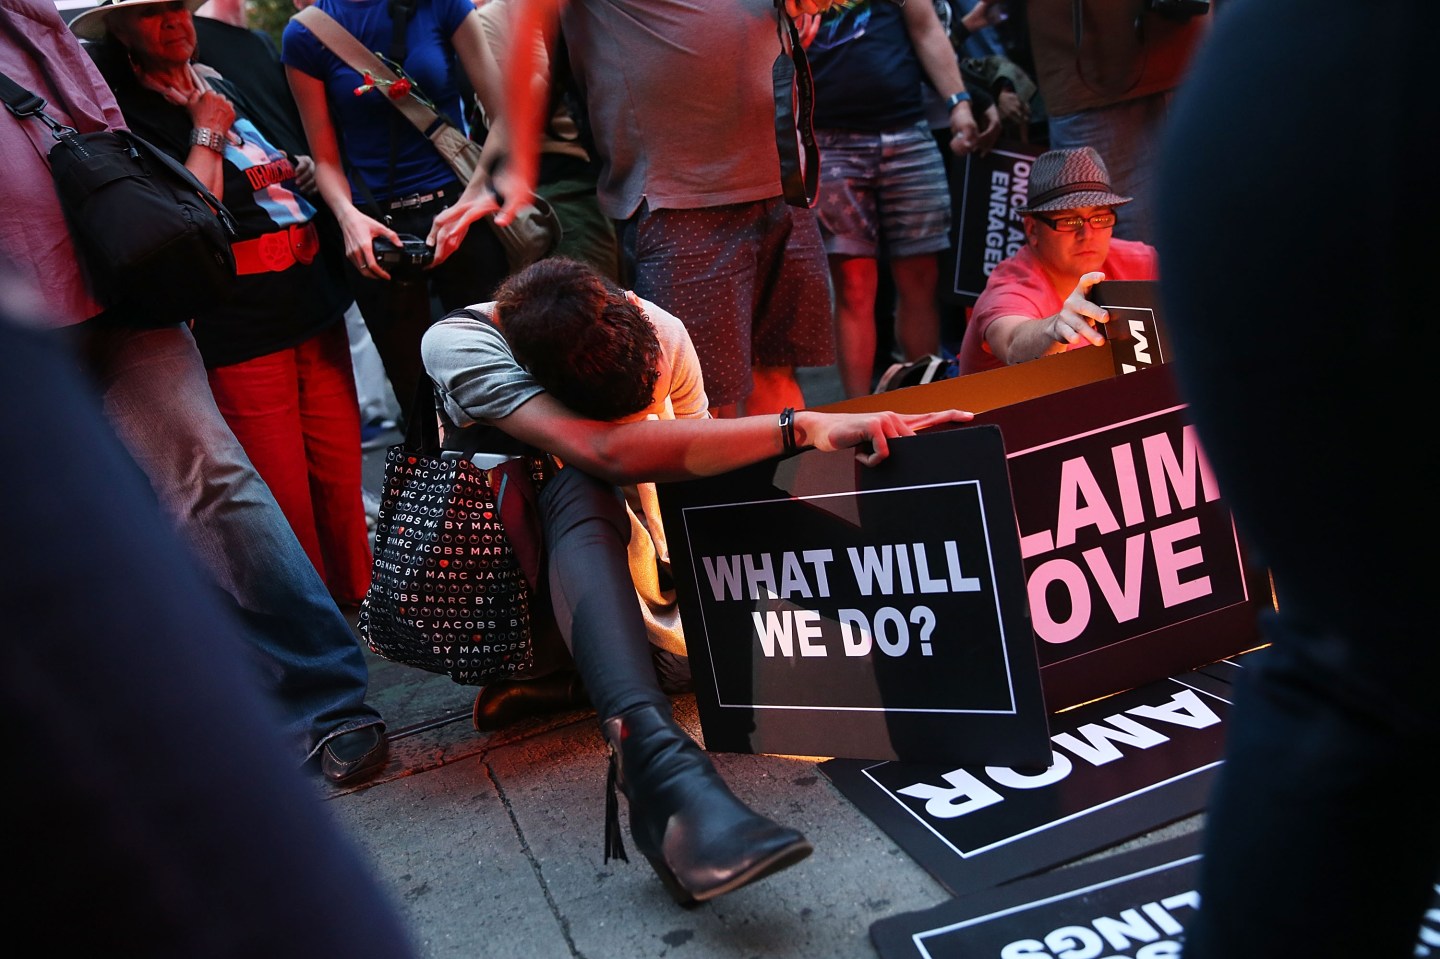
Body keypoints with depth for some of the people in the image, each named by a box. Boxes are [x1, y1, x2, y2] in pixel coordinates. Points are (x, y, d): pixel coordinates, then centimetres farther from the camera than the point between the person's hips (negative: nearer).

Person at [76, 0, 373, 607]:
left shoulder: (221, 86, 20)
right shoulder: (128, 110, -3)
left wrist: (300, 173, 13)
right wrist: (206, 130, -6)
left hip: (314, 306, 7)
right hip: (240, 335, -7)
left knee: (340, 477, 10)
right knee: (288, 503, -3)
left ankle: (360, 601, 26)